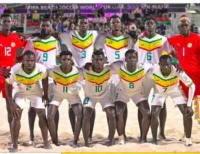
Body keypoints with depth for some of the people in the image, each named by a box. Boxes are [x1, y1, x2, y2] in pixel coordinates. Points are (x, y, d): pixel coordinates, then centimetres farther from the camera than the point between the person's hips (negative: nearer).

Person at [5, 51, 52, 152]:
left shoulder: (41, 69, -31)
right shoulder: (15, 70, -35)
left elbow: (44, 79, -6)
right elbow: (8, 85, -18)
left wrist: (45, 94, 0)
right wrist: (11, 103, -20)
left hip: (36, 91, 1)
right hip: (19, 91, -1)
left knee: (42, 114, -2)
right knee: (16, 116, -11)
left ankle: (46, 142, 9)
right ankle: (15, 145, -1)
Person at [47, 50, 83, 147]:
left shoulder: (77, 72, -28)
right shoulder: (54, 71, -28)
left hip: (73, 94, 0)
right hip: (58, 94, 0)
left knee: (80, 116, -17)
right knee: (50, 117, -13)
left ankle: (75, 142, -1)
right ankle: (55, 142, 5)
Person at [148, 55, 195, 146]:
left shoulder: (178, 72, -37)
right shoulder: (153, 71, -36)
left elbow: (192, 86, -25)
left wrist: (189, 105, -28)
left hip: (175, 90, 0)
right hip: (160, 91, 0)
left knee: (187, 113, -12)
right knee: (153, 115, -14)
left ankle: (188, 139, 5)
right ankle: (154, 139, 8)